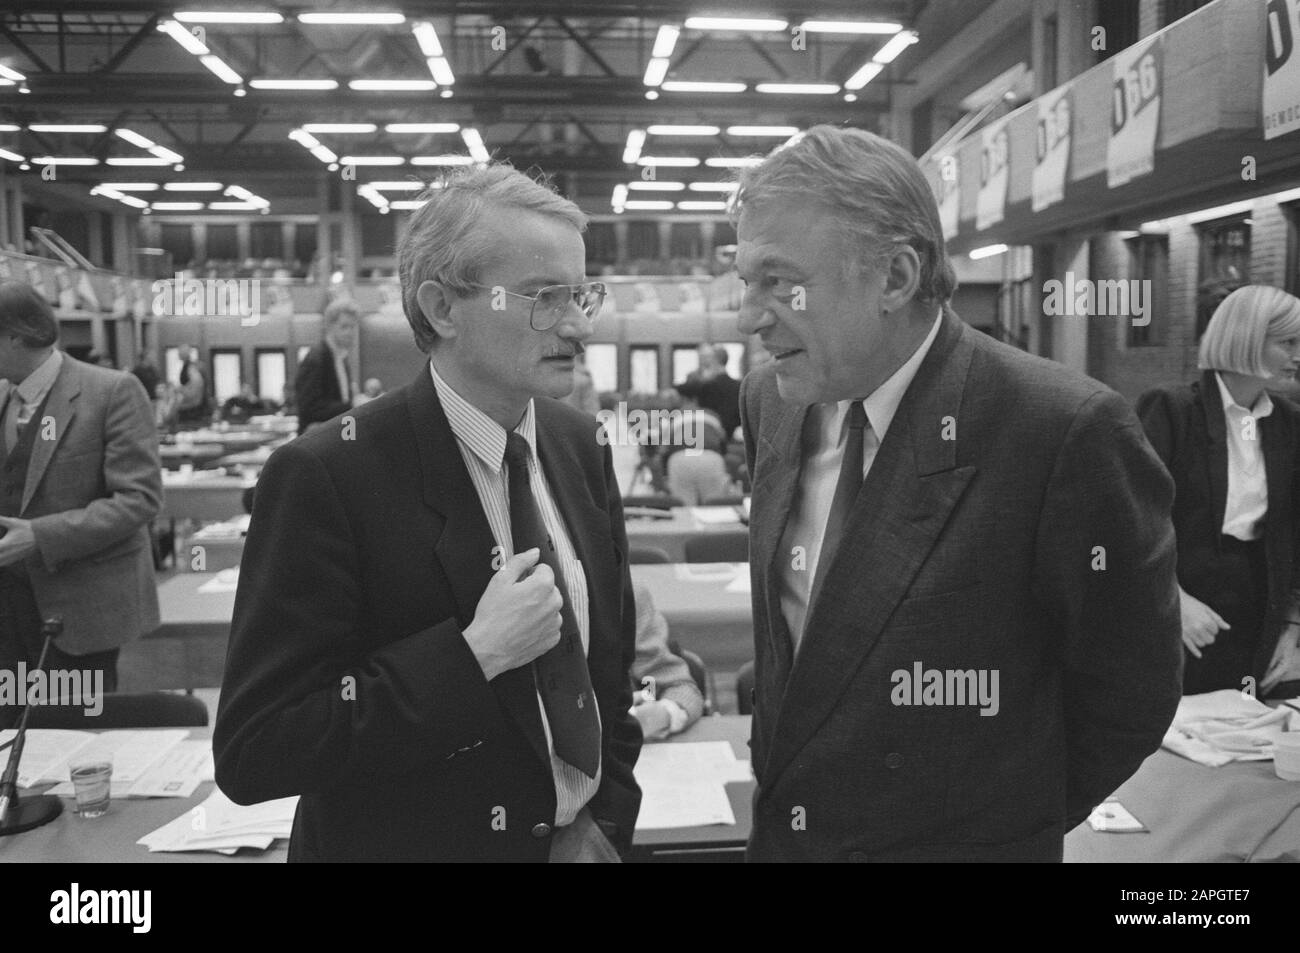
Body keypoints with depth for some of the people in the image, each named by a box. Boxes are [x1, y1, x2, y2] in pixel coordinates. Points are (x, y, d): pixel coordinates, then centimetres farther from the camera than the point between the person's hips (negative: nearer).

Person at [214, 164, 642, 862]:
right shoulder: (324, 478, -21)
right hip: (413, 840, -4)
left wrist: (606, 818, -4)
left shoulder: (580, 446, -4)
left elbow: (612, 656, 6)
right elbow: (249, 755, -21)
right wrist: (472, 655, -28)